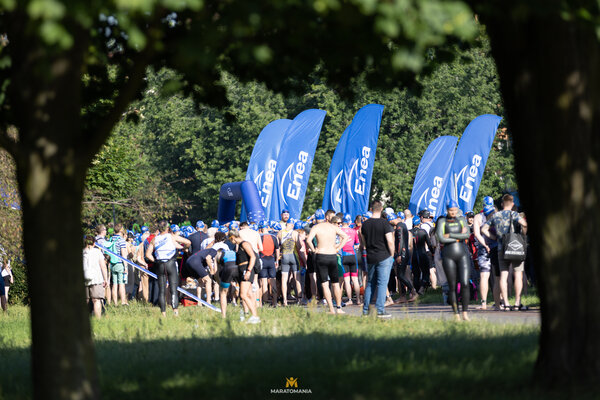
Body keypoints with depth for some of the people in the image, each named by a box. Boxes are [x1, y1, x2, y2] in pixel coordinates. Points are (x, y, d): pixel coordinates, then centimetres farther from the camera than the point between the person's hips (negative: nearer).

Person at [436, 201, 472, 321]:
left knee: (465, 283, -12)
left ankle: (465, 312, -6)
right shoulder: (442, 221, 4)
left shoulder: (462, 220, 9)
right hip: (448, 256, -1)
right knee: (452, 286, 0)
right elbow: (441, 239, -10)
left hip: (462, 254, 1)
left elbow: (467, 235, -6)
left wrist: (450, 235, -10)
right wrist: (459, 236, -7)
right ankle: (456, 314, 7)